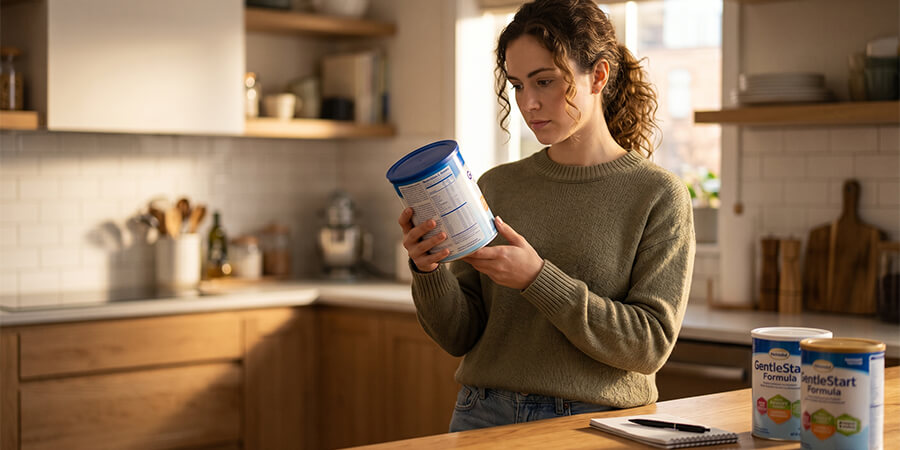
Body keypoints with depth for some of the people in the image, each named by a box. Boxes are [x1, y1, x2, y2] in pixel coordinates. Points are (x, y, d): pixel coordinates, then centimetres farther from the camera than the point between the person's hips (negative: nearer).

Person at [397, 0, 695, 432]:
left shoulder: (659, 196, -1)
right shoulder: (496, 186, 9)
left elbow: (651, 345, -8)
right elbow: (460, 337, 8)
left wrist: (537, 279, -15)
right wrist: (430, 271, -11)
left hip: (596, 425, -2)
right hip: (485, 416, 2)